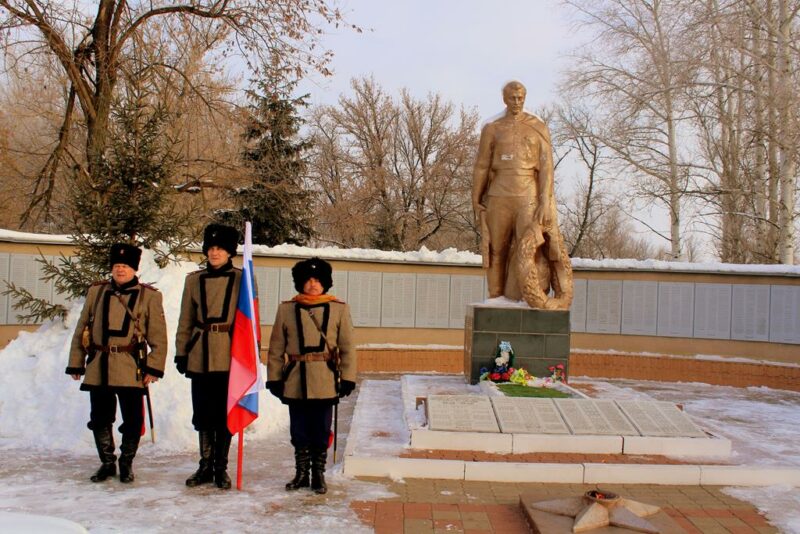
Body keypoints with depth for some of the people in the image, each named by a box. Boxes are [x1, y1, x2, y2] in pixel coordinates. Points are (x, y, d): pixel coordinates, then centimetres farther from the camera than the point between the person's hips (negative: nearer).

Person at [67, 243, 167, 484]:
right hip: (98, 367, 3)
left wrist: (154, 367, -9)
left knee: (132, 419, 3)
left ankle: (126, 463, 23)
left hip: (131, 369, -3)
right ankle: (107, 463, 27)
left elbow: (158, 336, -1)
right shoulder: (96, 291, 10)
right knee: (100, 418, 9)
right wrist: (76, 363, 11)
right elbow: (81, 330, 14)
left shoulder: (149, 296, 1)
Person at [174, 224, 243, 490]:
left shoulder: (240, 279, -1)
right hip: (200, 356, 3)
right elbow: (186, 321, 13)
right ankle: (205, 466, 22)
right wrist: (181, 353, 10)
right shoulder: (194, 280, 9)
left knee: (224, 413, 4)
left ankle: (221, 468, 17)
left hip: (229, 355, -3)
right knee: (202, 413, 9)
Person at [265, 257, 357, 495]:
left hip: (325, 382, -1)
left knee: (321, 430, 6)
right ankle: (301, 473, 24)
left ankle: (318, 474, 20)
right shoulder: (286, 309, 4)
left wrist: (348, 378, -2)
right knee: (299, 430, 10)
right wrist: (274, 378, 4)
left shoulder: (339, 309, 2)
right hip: (295, 381, 1)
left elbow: (348, 347, 3)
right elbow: (276, 348, 7)